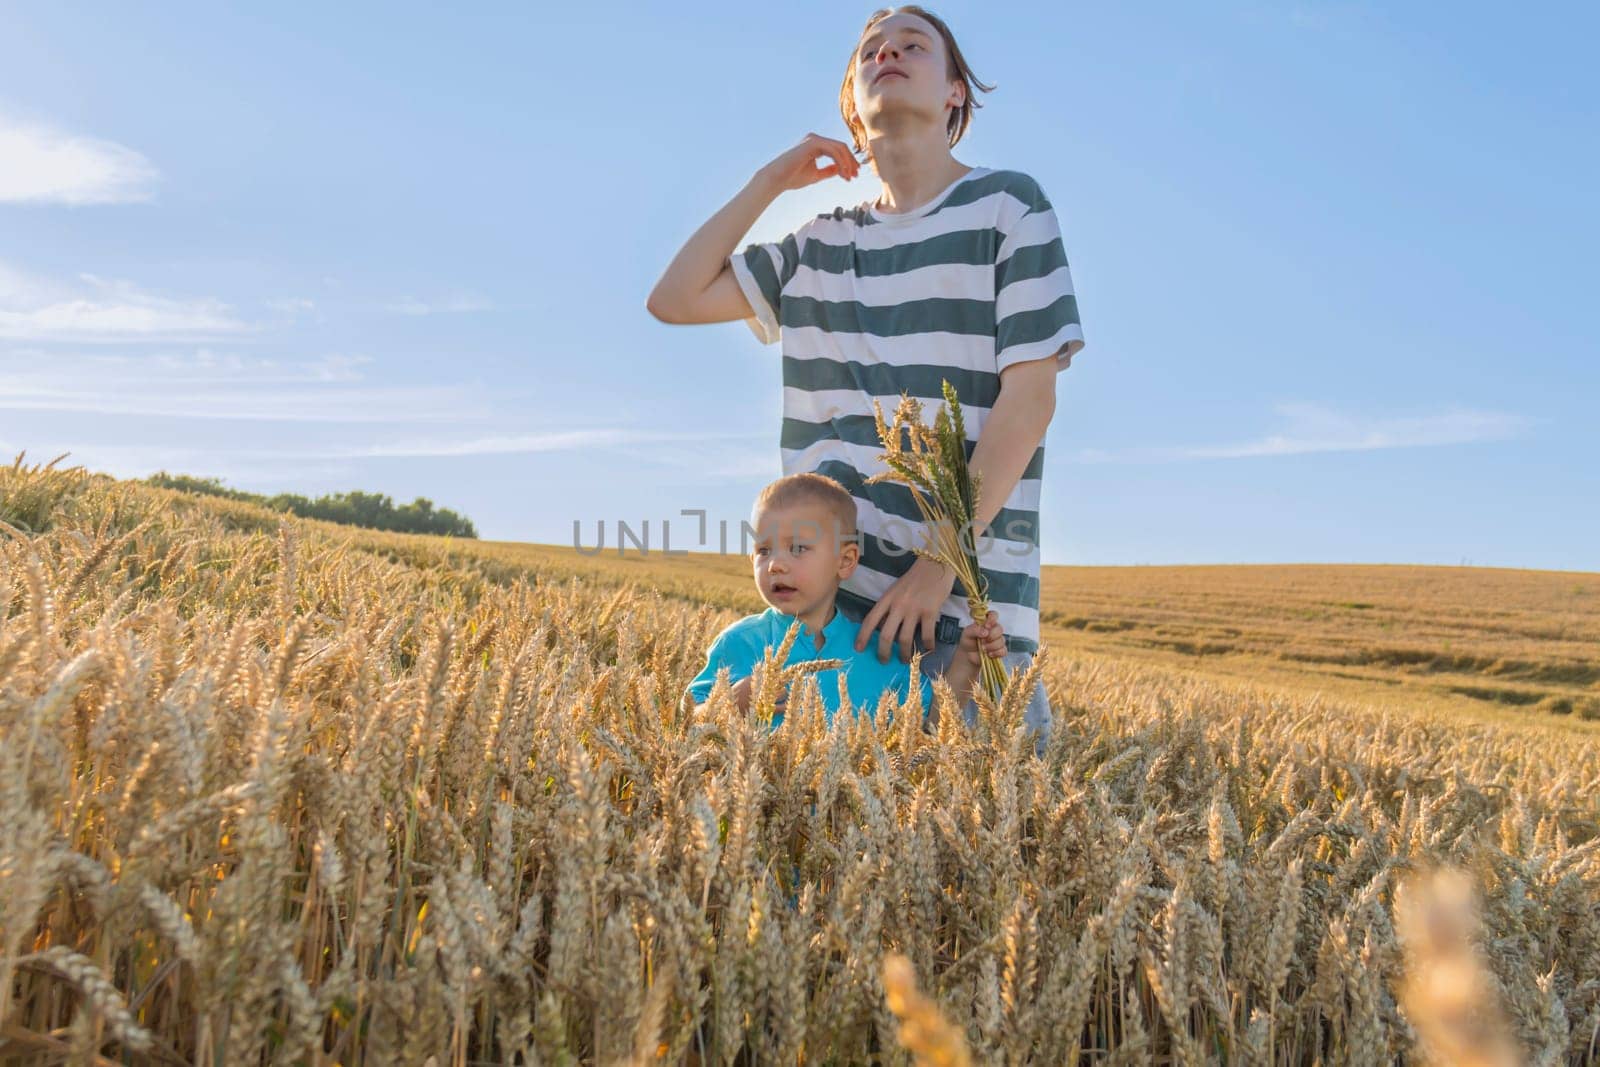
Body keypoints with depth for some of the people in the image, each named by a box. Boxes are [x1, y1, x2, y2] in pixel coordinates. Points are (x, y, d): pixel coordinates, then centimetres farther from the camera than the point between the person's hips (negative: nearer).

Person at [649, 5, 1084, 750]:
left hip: (968, 603, -4)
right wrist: (771, 180, 10)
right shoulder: (820, 245, 15)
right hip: (830, 591, 4)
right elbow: (673, 300, 12)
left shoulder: (1008, 207, 2)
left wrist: (944, 561, -14)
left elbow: (1030, 399, -6)